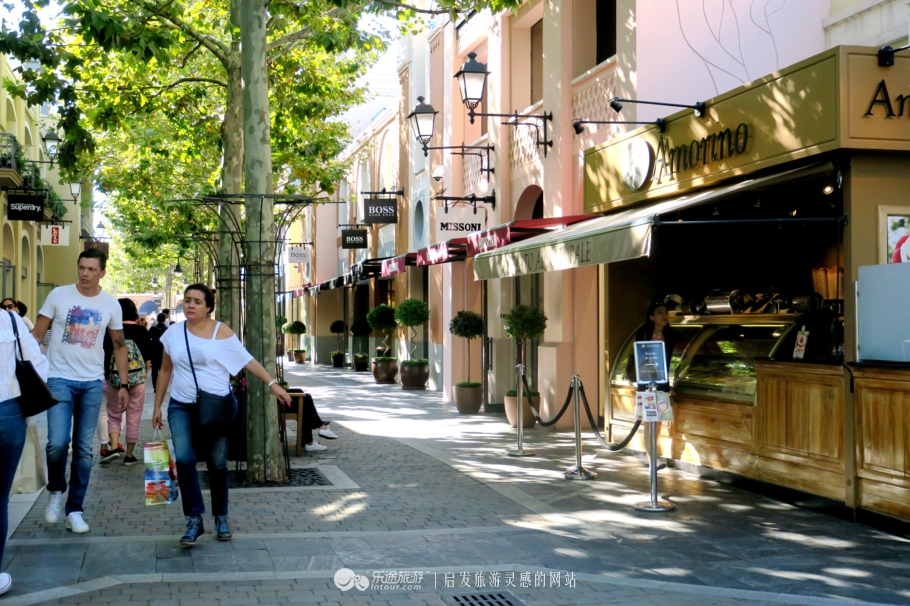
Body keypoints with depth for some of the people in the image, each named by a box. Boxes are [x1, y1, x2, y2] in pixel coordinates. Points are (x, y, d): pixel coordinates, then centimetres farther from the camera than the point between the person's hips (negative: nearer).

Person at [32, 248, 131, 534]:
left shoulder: (111, 305, 3)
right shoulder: (58, 295, -3)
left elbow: (119, 346, 11)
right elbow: (37, 334, 0)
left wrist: (124, 385, 6)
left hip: (92, 383, 2)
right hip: (59, 379, -2)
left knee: (84, 449, 4)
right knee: (58, 443, -14)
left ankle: (74, 509, 14)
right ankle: (56, 491, 14)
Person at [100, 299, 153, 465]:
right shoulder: (141, 331, -4)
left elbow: (105, 356, -2)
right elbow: (148, 357, 2)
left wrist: (106, 376, 12)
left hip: (114, 379, 0)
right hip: (137, 380, 0)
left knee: (114, 414, 15)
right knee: (134, 417, 7)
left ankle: (114, 447, -3)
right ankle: (129, 455, 10)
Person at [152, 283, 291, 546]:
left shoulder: (220, 332, -4)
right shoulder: (173, 332, 5)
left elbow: (247, 360, -5)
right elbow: (165, 371, 13)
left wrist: (272, 384, -13)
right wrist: (157, 406, 13)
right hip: (181, 407, 2)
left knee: (217, 463, 4)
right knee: (184, 459, -16)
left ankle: (221, 519, 21)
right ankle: (194, 520, -8)